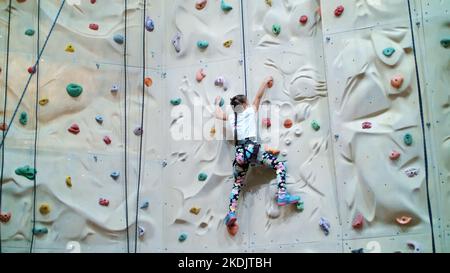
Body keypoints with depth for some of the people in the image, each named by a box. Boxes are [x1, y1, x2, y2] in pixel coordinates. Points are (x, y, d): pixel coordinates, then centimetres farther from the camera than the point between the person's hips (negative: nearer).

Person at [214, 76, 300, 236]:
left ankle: (231, 213, -6)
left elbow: (218, 115, 38)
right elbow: (259, 96, 15)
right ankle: (282, 195, -15)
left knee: (237, 184, 11)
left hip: (239, 152, 5)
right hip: (252, 148, -4)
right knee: (280, 166, 3)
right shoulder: (250, 111, 12)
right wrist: (266, 82, 31)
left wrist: (218, 103, 55)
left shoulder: (231, 118, 21)